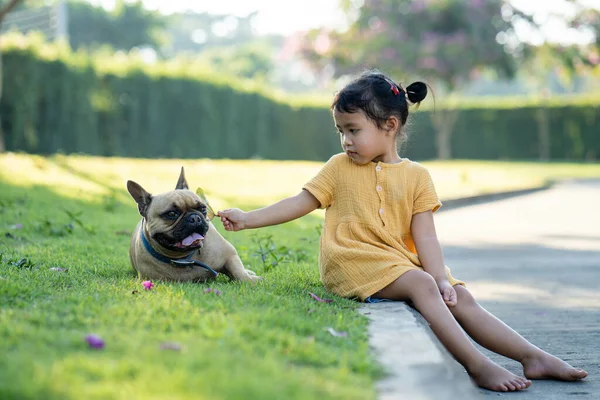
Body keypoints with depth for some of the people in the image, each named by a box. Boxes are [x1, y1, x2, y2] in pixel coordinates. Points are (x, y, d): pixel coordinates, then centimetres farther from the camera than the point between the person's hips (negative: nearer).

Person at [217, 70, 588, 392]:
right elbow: (300, 203, 8)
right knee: (421, 285, -28)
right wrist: (248, 219, 1)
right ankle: (478, 366, -36)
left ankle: (534, 358, -12)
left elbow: (425, 236, 2)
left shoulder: (416, 176, 8)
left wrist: (441, 277, -12)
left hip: (404, 261, 4)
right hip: (355, 261, -3)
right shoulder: (340, 167, 7)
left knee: (460, 297, -11)